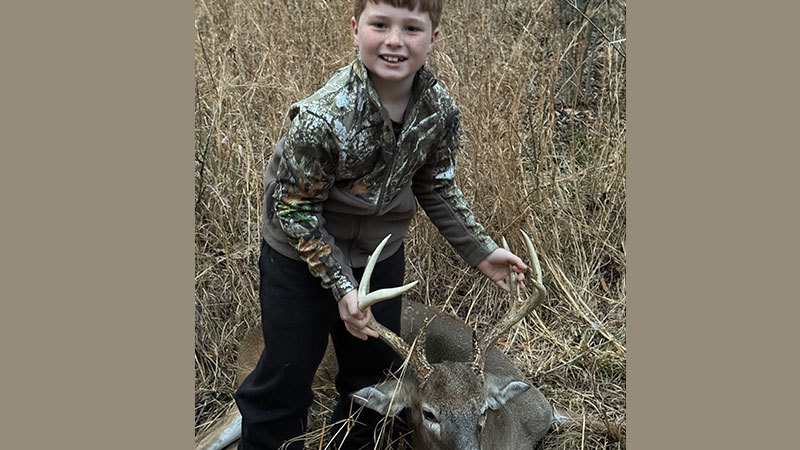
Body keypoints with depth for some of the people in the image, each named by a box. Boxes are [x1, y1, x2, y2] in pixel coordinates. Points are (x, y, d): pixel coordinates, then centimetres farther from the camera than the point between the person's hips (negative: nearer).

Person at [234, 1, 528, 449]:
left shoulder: (440, 108, -16)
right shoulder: (324, 116, -31)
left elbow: (437, 187, 2)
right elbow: (295, 210, -21)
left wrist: (481, 249, 1)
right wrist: (340, 285, -24)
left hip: (381, 253, 5)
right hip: (302, 258, -4)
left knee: (377, 370, 18)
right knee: (287, 374, 8)